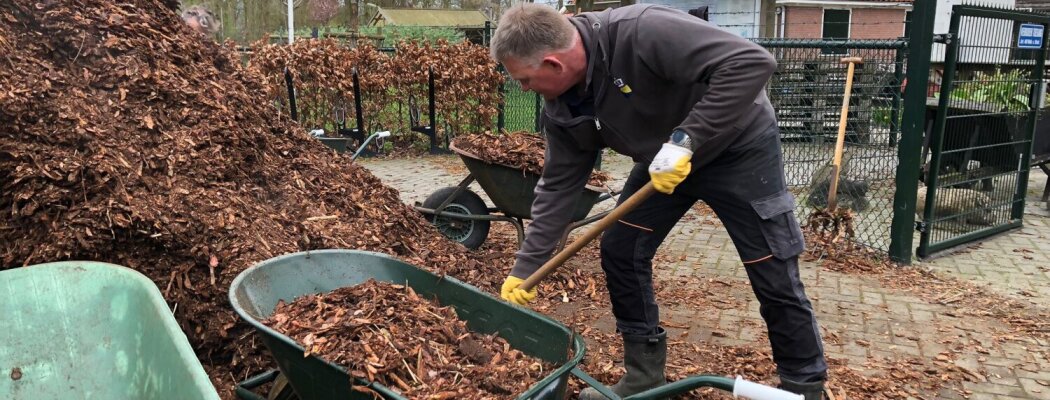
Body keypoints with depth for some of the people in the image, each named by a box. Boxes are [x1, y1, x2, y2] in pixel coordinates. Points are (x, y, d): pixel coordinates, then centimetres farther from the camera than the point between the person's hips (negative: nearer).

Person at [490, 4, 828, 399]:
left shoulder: (642, 32, -35)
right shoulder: (561, 107, -11)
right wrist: (524, 269, -4)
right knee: (619, 252, 1)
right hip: (662, 158, 7)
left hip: (739, 146, -6)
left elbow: (753, 62, -38)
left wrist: (685, 138, -40)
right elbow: (559, 185, -4)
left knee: (775, 280, -2)